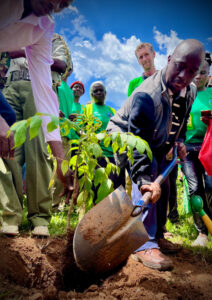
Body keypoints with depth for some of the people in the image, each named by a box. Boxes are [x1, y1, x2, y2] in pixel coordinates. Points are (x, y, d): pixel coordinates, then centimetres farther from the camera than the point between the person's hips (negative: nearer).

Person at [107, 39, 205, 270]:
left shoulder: (190, 91, -12)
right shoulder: (147, 96, -39)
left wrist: (179, 140, -5)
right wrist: (144, 180, -53)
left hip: (155, 142, 8)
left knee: (161, 185, 7)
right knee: (149, 176, -28)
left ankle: (157, 235, 24)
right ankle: (145, 244, -24)